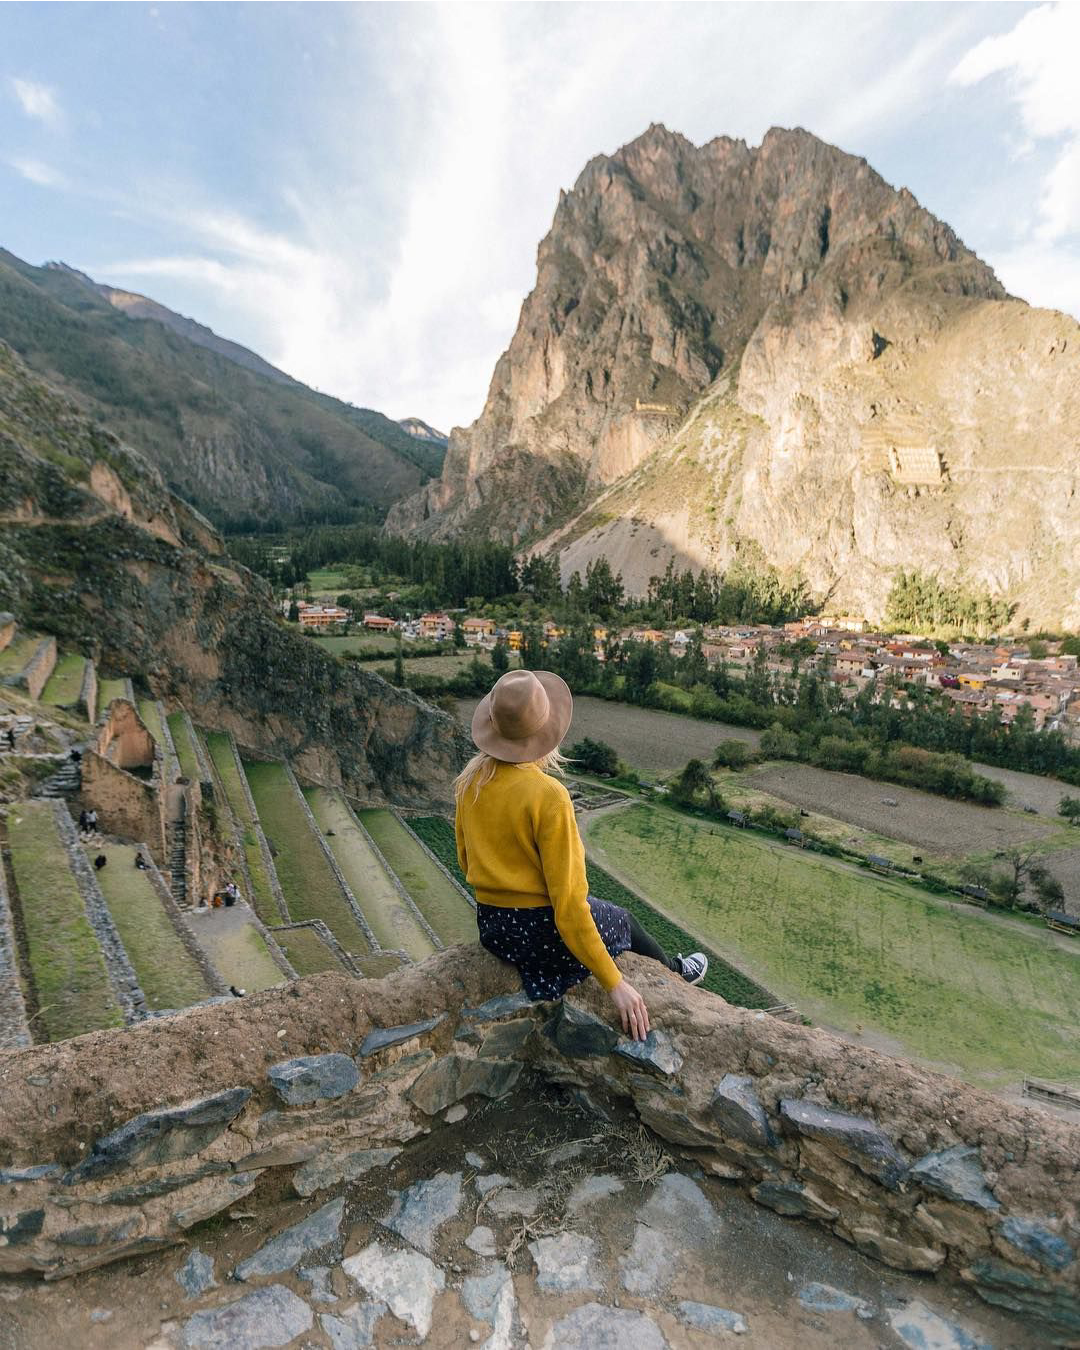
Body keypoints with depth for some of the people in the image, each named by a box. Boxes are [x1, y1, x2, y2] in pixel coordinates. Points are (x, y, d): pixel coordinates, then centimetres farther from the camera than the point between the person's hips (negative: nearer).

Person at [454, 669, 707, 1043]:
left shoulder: (470, 782, -6)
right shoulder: (548, 795, -27)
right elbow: (568, 903, -25)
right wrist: (615, 985, -18)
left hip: (490, 928, 6)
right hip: (544, 929, -6)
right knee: (621, 920, 26)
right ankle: (673, 970, 55)